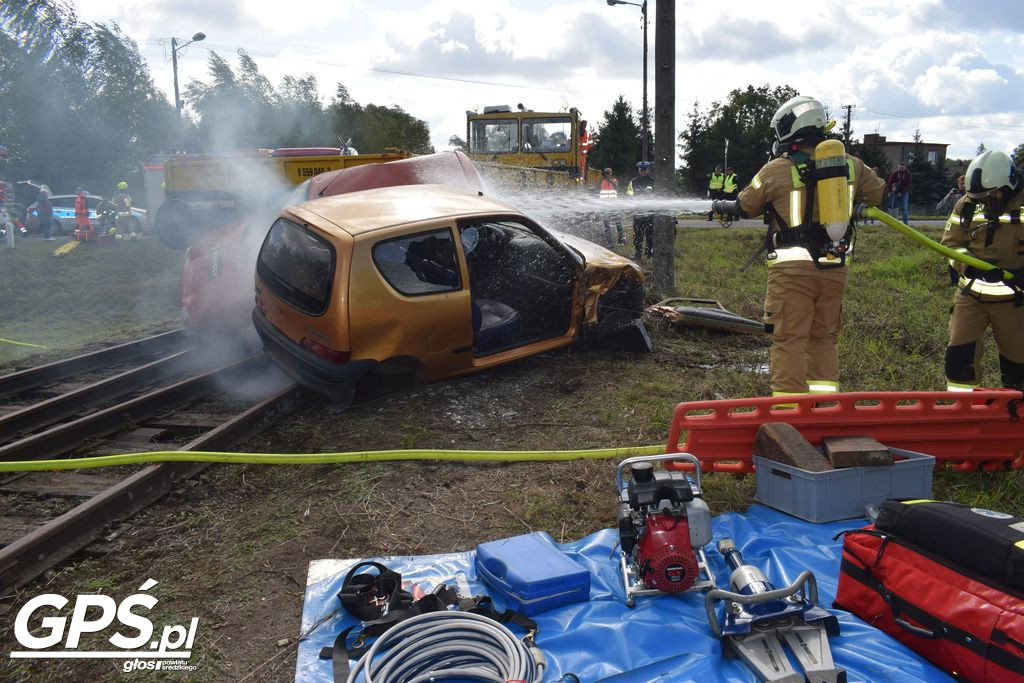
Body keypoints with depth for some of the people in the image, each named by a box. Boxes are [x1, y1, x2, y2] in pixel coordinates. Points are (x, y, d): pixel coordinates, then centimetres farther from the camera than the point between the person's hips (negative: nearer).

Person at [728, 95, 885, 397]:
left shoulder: (775, 170, -6)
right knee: (824, 339, 16)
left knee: (789, 340, -1)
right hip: (835, 270, 5)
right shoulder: (850, 165, 6)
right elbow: (882, 194, 21)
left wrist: (721, 206, 29)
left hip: (792, 269, -5)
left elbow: (744, 207, 7)